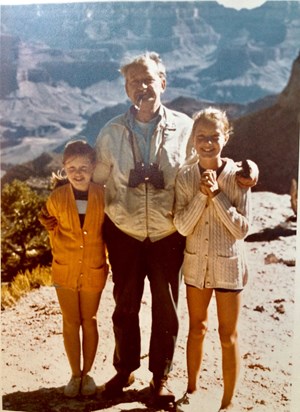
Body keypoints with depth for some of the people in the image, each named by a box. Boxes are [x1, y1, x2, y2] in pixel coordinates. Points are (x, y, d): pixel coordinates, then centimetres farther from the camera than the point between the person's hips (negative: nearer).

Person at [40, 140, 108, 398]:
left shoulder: (102, 196, -11)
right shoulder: (56, 197, -7)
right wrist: (61, 249, 6)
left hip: (93, 271, -1)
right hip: (65, 270, 1)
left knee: (90, 322, 11)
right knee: (70, 323, 10)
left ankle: (87, 373, 27)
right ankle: (75, 375, 24)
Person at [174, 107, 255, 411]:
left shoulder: (238, 175, -12)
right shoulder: (185, 177, -5)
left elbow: (242, 229, -14)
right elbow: (182, 226, -10)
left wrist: (217, 195, -22)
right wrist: (202, 194, -22)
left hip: (228, 263, -2)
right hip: (196, 262, 3)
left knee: (228, 336, 7)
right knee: (196, 329, 18)